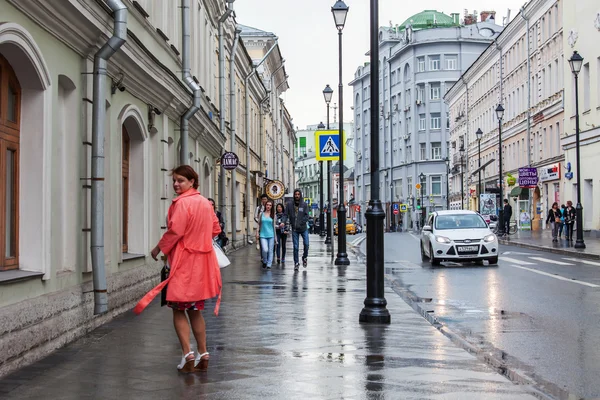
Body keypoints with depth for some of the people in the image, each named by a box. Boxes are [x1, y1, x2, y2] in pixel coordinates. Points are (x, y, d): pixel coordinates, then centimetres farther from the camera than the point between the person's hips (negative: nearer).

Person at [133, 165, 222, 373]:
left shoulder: (182, 203, -14)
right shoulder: (205, 202, 10)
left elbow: (175, 231, -19)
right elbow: (215, 229, 15)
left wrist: (159, 248, -6)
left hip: (184, 261, -7)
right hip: (202, 262, 7)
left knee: (178, 309, 1)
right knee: (195, 310, 15)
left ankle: (187, 354, -7)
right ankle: (202, 355, 17)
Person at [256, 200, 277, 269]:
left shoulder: (273, 215, 6)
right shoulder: (261, 214, 5)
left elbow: (274, 226, 11)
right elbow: (259, 224, 10)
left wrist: (275, 236, 11)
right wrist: (257, 233, 3)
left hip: (271, 235, 1)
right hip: (263, 235, -1)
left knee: (270, 251, 2)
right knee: (265, 250, -14)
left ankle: (269, 265, 13)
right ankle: (264, 262, 12)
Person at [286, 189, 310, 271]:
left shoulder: (304, 204, 1)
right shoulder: (290, 205, 3)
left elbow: (306, 216, -5)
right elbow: (286, 215, 3)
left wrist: (300, 223, -16)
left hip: (303, 228, 0)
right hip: (294, 229, 0)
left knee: (306, 244, -5)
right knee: (295, 247, 1)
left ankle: (304, 257, 24)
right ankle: (296, 263, 10)